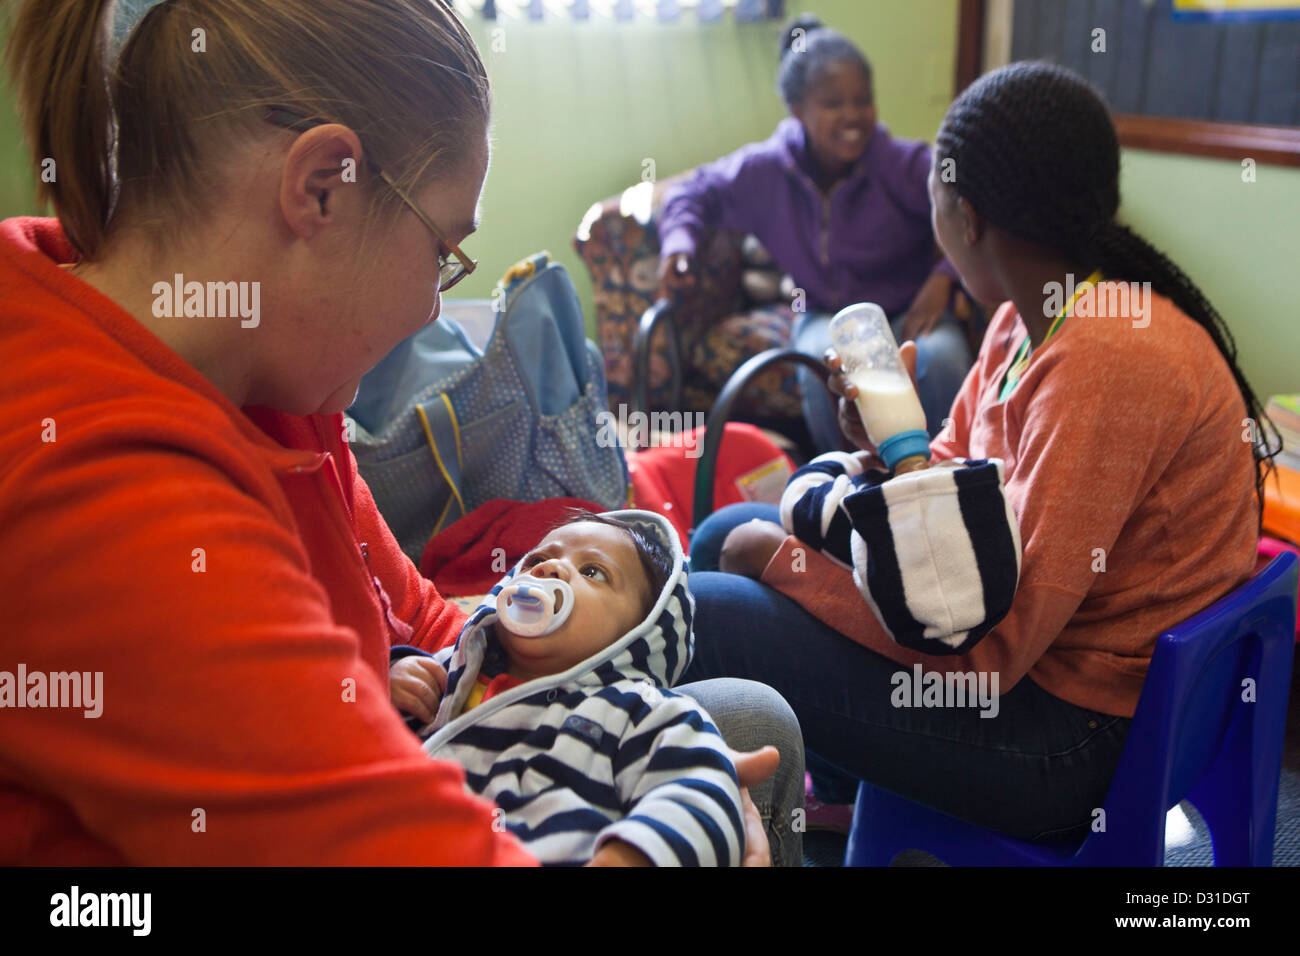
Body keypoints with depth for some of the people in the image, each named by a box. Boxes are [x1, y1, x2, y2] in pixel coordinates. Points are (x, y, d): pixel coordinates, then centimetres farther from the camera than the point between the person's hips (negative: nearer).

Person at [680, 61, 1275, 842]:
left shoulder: (1106, 358, -27)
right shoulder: (1032, 315, 3)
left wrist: (781, 557, -18)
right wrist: (890, 446, -13)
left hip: (1072, 728, -9)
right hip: (1028, 631, 10)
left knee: (701, 618, -17)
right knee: (724, 536, 14)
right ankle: (836, 788, 29)